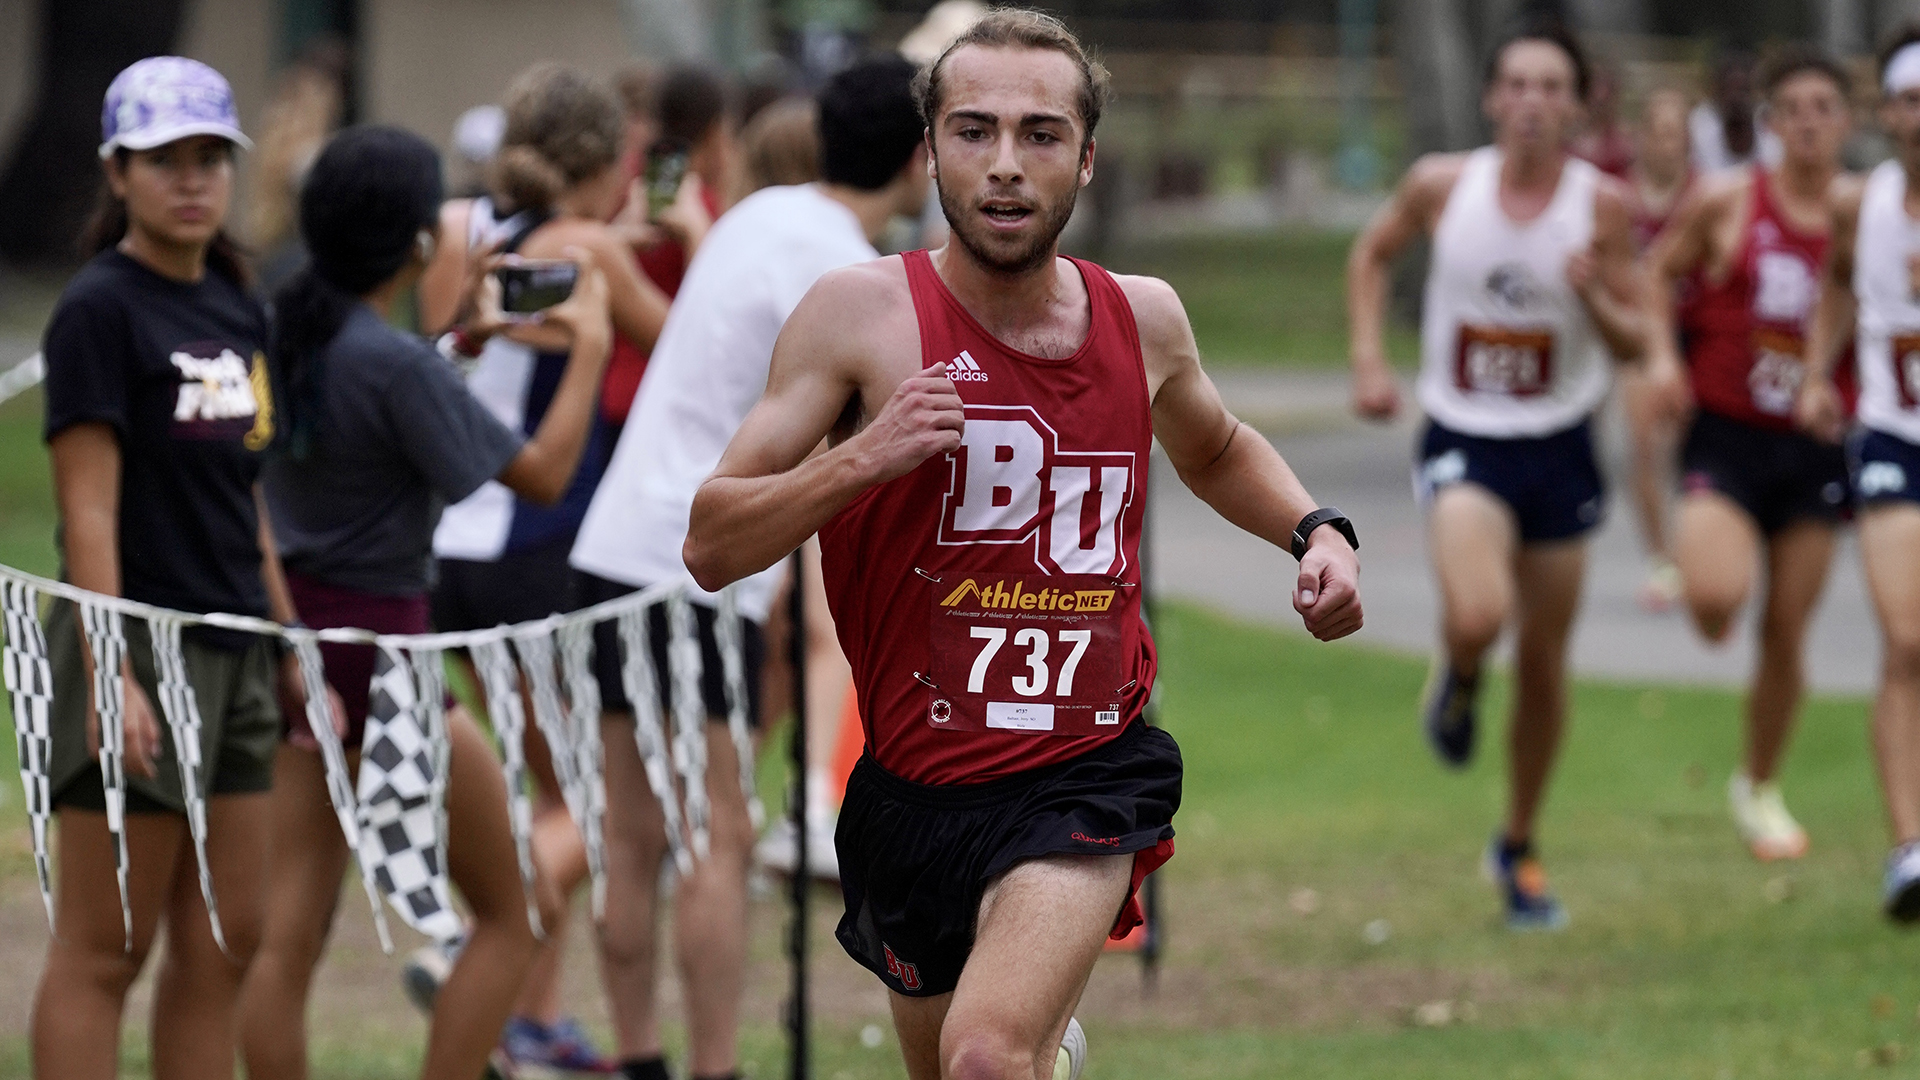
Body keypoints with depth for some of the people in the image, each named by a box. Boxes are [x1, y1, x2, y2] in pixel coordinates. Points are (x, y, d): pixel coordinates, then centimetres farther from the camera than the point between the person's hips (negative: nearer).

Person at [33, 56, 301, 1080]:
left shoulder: (237, 310, 13)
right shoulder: (100, 310, -10)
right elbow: (89, 510, -14)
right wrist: (110, 676, -20)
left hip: (231, 651, 8)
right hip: (140, 647, -8)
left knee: (225, 941, 8)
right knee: (103, 951, -4)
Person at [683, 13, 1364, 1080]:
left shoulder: (1144, 317, 2)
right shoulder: (866, 312, -9)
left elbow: (1215, 448, 26)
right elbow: (711, 546, -10)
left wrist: (1317, 531, 8)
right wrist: (859, 459, -25)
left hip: (1088, 780, -1)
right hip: (913, 784, 1)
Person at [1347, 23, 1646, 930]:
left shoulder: (1602, 206, -8)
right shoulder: (1442, 185, -7)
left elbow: (1635, 344, -4)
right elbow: (1372, 254, 13)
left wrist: (1595, 298, -25)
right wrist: (1367, 358, 1)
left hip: (1560, 448, 2)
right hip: (1464, 444, -2)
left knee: (1543, 664, 10)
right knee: (1477, 615, -28)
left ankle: (1518, 847, 31)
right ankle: (1457, 681, 10)